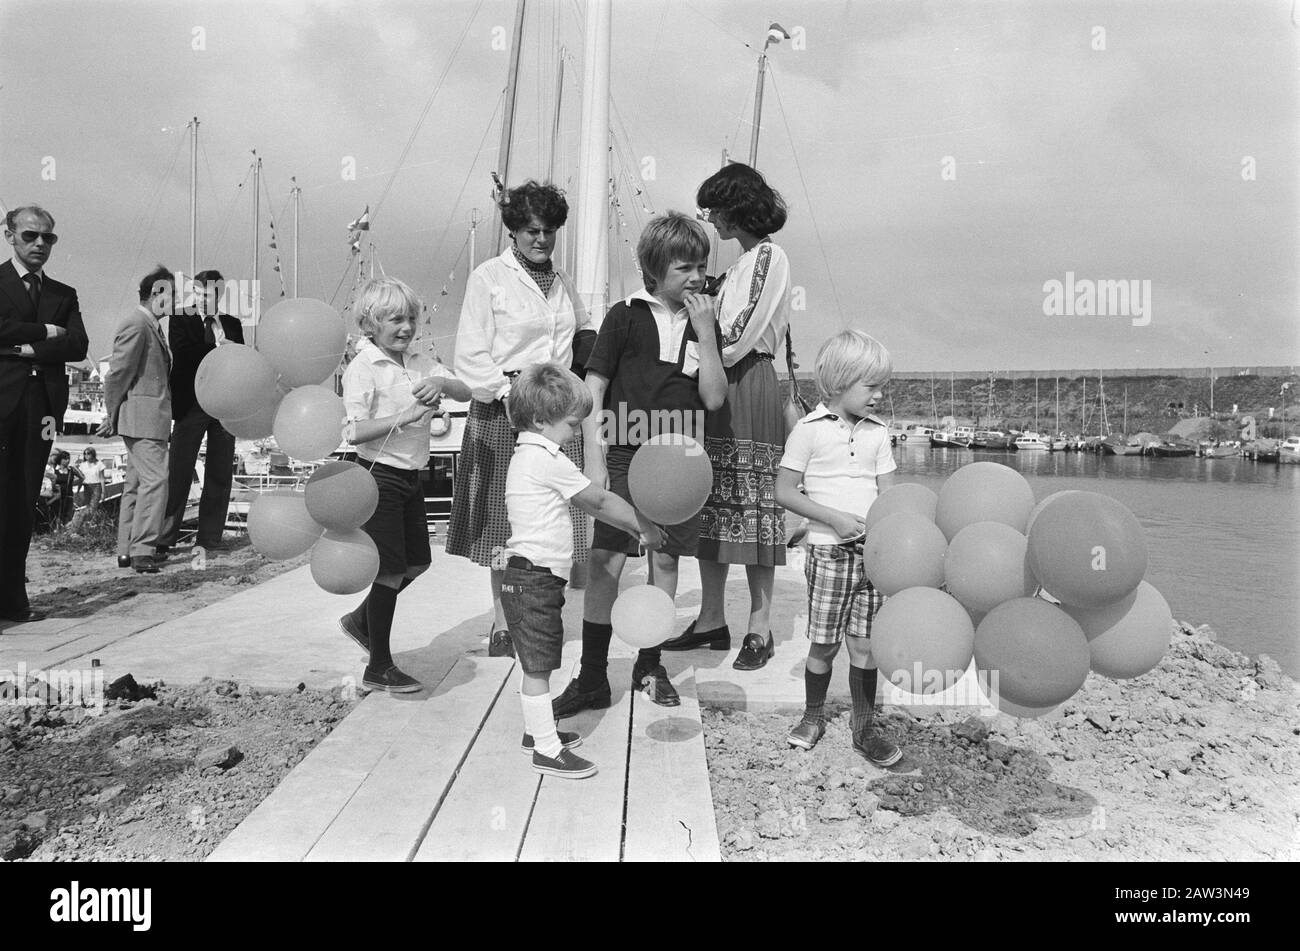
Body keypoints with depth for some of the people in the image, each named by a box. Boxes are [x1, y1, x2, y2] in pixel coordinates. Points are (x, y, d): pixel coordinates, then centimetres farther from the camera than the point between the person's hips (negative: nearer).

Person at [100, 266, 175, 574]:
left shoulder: (151, 325, 19)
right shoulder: (136, 324, -12)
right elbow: (118, 373, -14)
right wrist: (112, 418, -8)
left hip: (151, 416, 10)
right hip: (142, 414, -10)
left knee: (136, 482, 12)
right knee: (155, 478, -13)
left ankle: (128, 549, 17)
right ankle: (142, 549, -10)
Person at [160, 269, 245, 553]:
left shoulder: (232, 324, 16)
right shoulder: (180, 320, 6)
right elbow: (182, 353, -11)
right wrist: (218, 348, -13)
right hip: (192, 402, -3)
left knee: (220, 473, 3)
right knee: (178, 470, -5)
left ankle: (209, 539, 10)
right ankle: (165, 537, -1)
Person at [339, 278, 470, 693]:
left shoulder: (422, 363, 7)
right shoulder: (362, 368, -12)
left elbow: (466, 391, -2)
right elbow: (354, 433, -20)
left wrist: (441, 383, -22)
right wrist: (405, 417, -28)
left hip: (411, 475, 7)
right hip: (379, 475, -7)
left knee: (417, 563, 16)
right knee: (391, 571, -1)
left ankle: (361, 620, 39)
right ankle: (379, 667, 14)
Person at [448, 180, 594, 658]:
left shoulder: (561, 281, 17)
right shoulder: (488, 277, -1)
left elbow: (585, 331, 28)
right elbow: (470, 355, -7)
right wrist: (508, 390, -16)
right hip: (504, 407, -5)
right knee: (503, 515, 1)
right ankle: (502, 622, 13)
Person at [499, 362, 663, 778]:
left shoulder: (526, 456, 15)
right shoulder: (548, 460, -17)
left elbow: (588, 502, 19)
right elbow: (599, 501, -11)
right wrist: (646, 527, 0)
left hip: (526, 577, 10)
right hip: (535, 580, -10)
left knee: (534, 662, 20)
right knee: (538, 667, -4)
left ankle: (536, 729, 32)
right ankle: (547, 750, 2)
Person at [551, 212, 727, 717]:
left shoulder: (704, 324, 9)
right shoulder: (625, 316, 0)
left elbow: (714, 398, 1)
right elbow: (592, 389, -2)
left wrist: (705, 334, -7)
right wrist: (594, 461, -8)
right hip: (626, 456, -3)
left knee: (666, 560, 9)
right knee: (606, 562, -5)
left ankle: (649, 664, 26)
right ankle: (592, 678, 5)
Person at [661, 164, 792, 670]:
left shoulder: (768, 257, -7)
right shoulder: (744, 262, 19)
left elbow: (737, 337, -14)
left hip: (748, 391, -9)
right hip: (719, 390, 9)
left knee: (751, 508, -4)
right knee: (712, 507, 8)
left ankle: (760, 627, 4)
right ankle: (711, 619, 16)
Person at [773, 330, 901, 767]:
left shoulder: (877, 432, 8)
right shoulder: (810, 430, -5)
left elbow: (888, 495, 8)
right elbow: (784, 492, -6)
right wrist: (834, 518, -15)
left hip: (872, 550, 3)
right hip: (829, 551, -3)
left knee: (865, 645, 6)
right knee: (823, 645, 5)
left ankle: (864, 728, 20)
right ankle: (812, 717, 26)